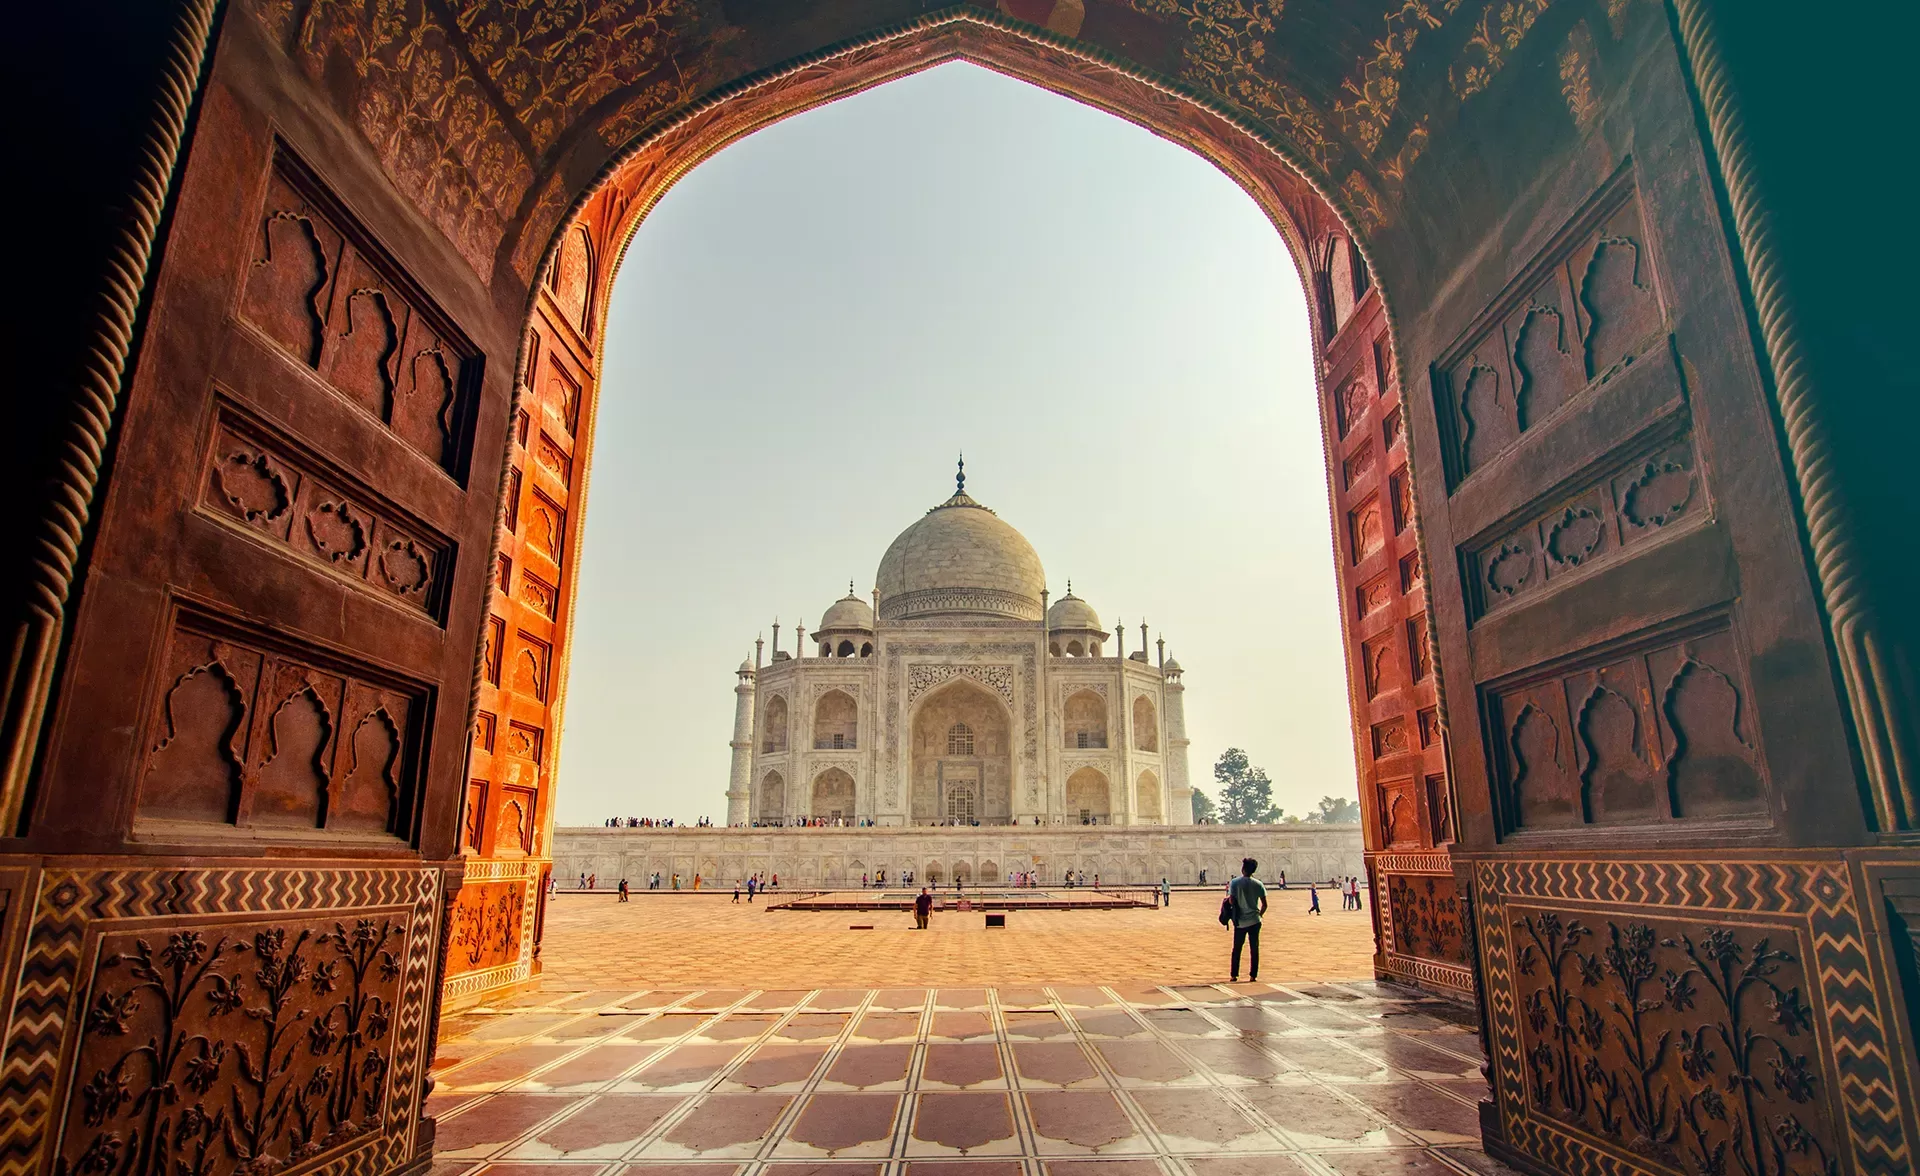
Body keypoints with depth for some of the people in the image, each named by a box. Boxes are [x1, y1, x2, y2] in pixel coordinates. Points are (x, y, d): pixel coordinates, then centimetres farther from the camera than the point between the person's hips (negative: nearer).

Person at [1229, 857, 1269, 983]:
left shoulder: (1235, 882, -8)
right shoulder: (1258, 884, -1)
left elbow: (1231, 901, -14)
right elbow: (1264, 904, 0)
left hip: (1240, 921, -1)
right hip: (1254, 921, 1)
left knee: (1237, 949, 10)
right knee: (1254, 949, 10)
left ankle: (1233, 975, 12)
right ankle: (1253, 975, 12)